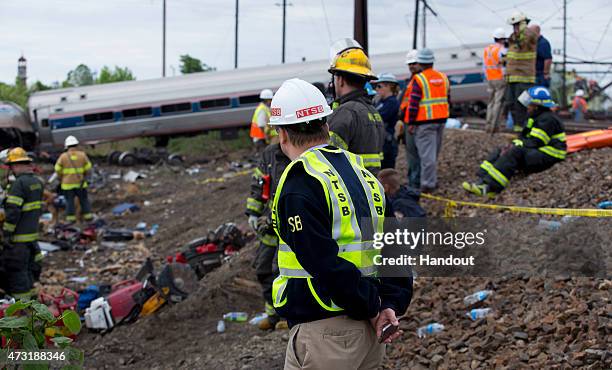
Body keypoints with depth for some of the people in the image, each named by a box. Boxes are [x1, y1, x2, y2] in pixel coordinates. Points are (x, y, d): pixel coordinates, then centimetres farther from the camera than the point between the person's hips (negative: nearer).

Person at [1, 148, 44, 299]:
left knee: (16, 270, -1)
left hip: (18, 236, -8)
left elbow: (13, 211, -21)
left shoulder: (19, 183, -18)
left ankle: (21, 300, 1)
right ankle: (29, 295, 25)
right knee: (30, 267, 17)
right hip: (33, 234, 8)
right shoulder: (37, 182, 9)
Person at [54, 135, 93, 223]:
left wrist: (61, 178, 16)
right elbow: (88, 168, 0)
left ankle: (71, 218, 8)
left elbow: (58, 169, -1)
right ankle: (87, 216, 14)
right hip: (80, 183, 1)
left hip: (67, 183, -1)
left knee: (70, 201, 7)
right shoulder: (82, 155, -3)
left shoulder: (63, 156, -5)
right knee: (84, 199, 12)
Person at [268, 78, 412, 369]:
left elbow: (327, 265, -20)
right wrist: (391, 303, 2)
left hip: (324, 331, -8)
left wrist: (372, 307, -9)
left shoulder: (299, 188, -14)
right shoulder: (363, 174, 12)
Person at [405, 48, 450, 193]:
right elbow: (447, 99, 15)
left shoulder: (418, 79, -12)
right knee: (434, 152, 18)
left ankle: (428, 183, -4)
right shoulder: (443, 77, 9)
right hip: (441, 120, 7)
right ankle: (432, 180, 27)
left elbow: (414, 103, -13)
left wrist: (411, 122, -7)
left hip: (425, 122, -7)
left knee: (427, 153, -5)